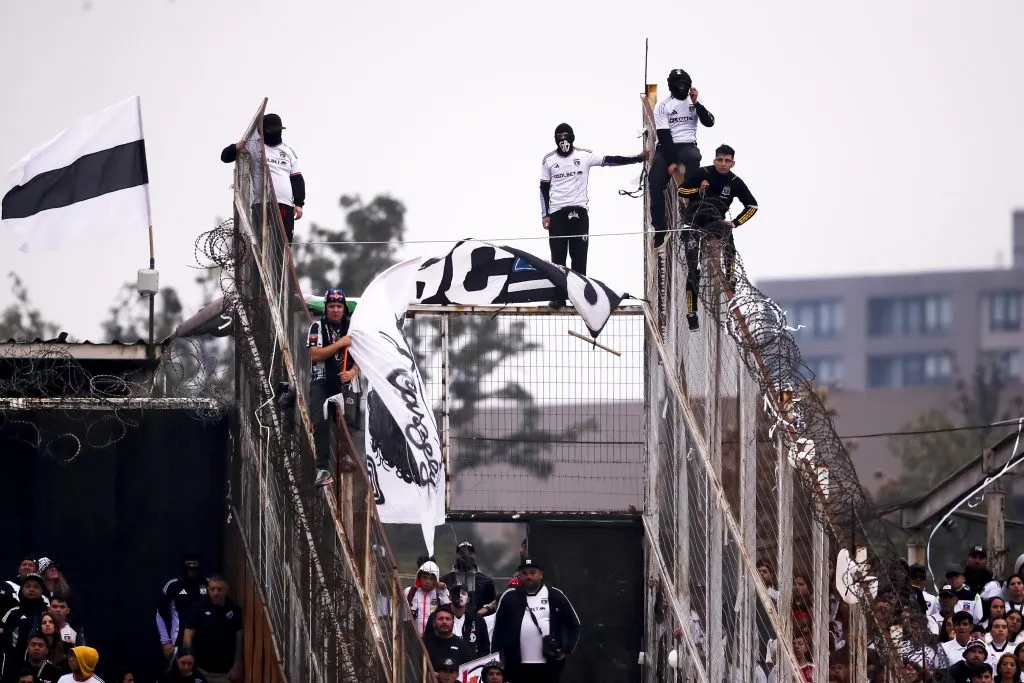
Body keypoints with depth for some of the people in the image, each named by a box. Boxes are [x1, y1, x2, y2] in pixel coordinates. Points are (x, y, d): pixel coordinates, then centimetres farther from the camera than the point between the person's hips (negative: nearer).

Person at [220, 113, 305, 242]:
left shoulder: (288, 152, 19)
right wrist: (237, 148, -18)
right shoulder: (252, 146, 7)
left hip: (285, 204, 4)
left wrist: (299, 204, 7)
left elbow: (297, 180, 18)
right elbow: (226, 156, 5)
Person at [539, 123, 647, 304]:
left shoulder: (585, 156, 0)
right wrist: (545, 214, 3)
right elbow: (544, 188, 9)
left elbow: (610, 160, -4)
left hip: (579, 211, -1)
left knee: (579, 255, -1)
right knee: (558, 255, -1)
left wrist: (638, 158, -11)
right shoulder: (548, 160, 4)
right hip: (556, 212, 1)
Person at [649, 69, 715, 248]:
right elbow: (663, 135, -6)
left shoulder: (694, 101, 9)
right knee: (656, 183, -21)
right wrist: (671, 162, -15)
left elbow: (709, 122, -5)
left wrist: (696, 103, -15)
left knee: (693, 157, -37)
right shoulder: (663, 106, 1)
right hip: (666, 147, 0)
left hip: (687, 145, 0)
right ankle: (659, 230, -13)